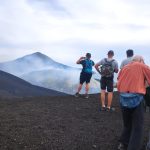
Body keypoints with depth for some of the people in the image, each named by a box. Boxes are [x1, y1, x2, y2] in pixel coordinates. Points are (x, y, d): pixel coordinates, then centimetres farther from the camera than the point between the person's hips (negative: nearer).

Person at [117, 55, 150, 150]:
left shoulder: (124, 68, 17)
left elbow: (119, 82, 16)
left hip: (123, 98, 5)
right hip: (136, 98, -5)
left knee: (127, 123, 22)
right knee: (137, 127, 5)